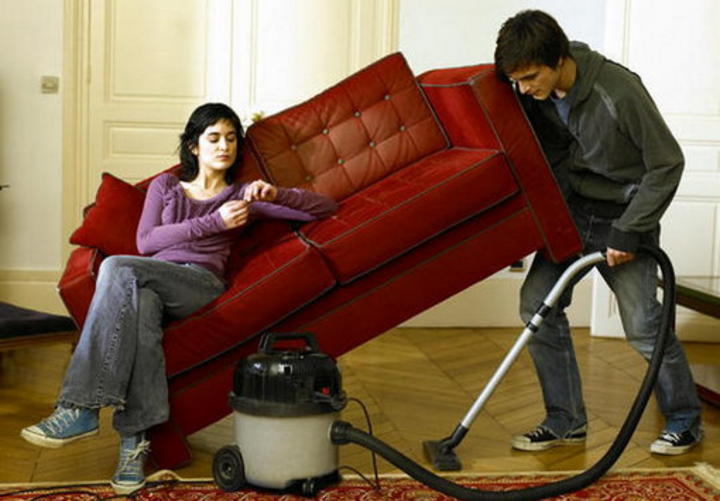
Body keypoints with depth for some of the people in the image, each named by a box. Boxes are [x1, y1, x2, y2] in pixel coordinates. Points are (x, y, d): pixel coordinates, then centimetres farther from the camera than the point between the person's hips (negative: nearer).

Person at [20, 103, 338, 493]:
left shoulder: (243, 195, 23)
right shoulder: (165, 186, 27)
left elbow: (325, 208, 17)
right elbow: (145, 241, 7)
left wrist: (276, 195, -2)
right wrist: (213, 222, -2)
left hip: (202, 286, -2)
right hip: (153, 281, 2)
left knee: (118, 268, -32)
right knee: (139, 302, -38)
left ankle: (80, 411, -37)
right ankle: (134, 440, -42)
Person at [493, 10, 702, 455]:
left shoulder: (619, 91, -27)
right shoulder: (534, 94, -9)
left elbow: (667, 163, -19)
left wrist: (628, 233, -19)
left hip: (623, 214, -5)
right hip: (571, 211, 6)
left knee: (642, 322, -6)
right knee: (537, 302, -5)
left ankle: (685, 419, 18)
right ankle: (567, 422, 8)